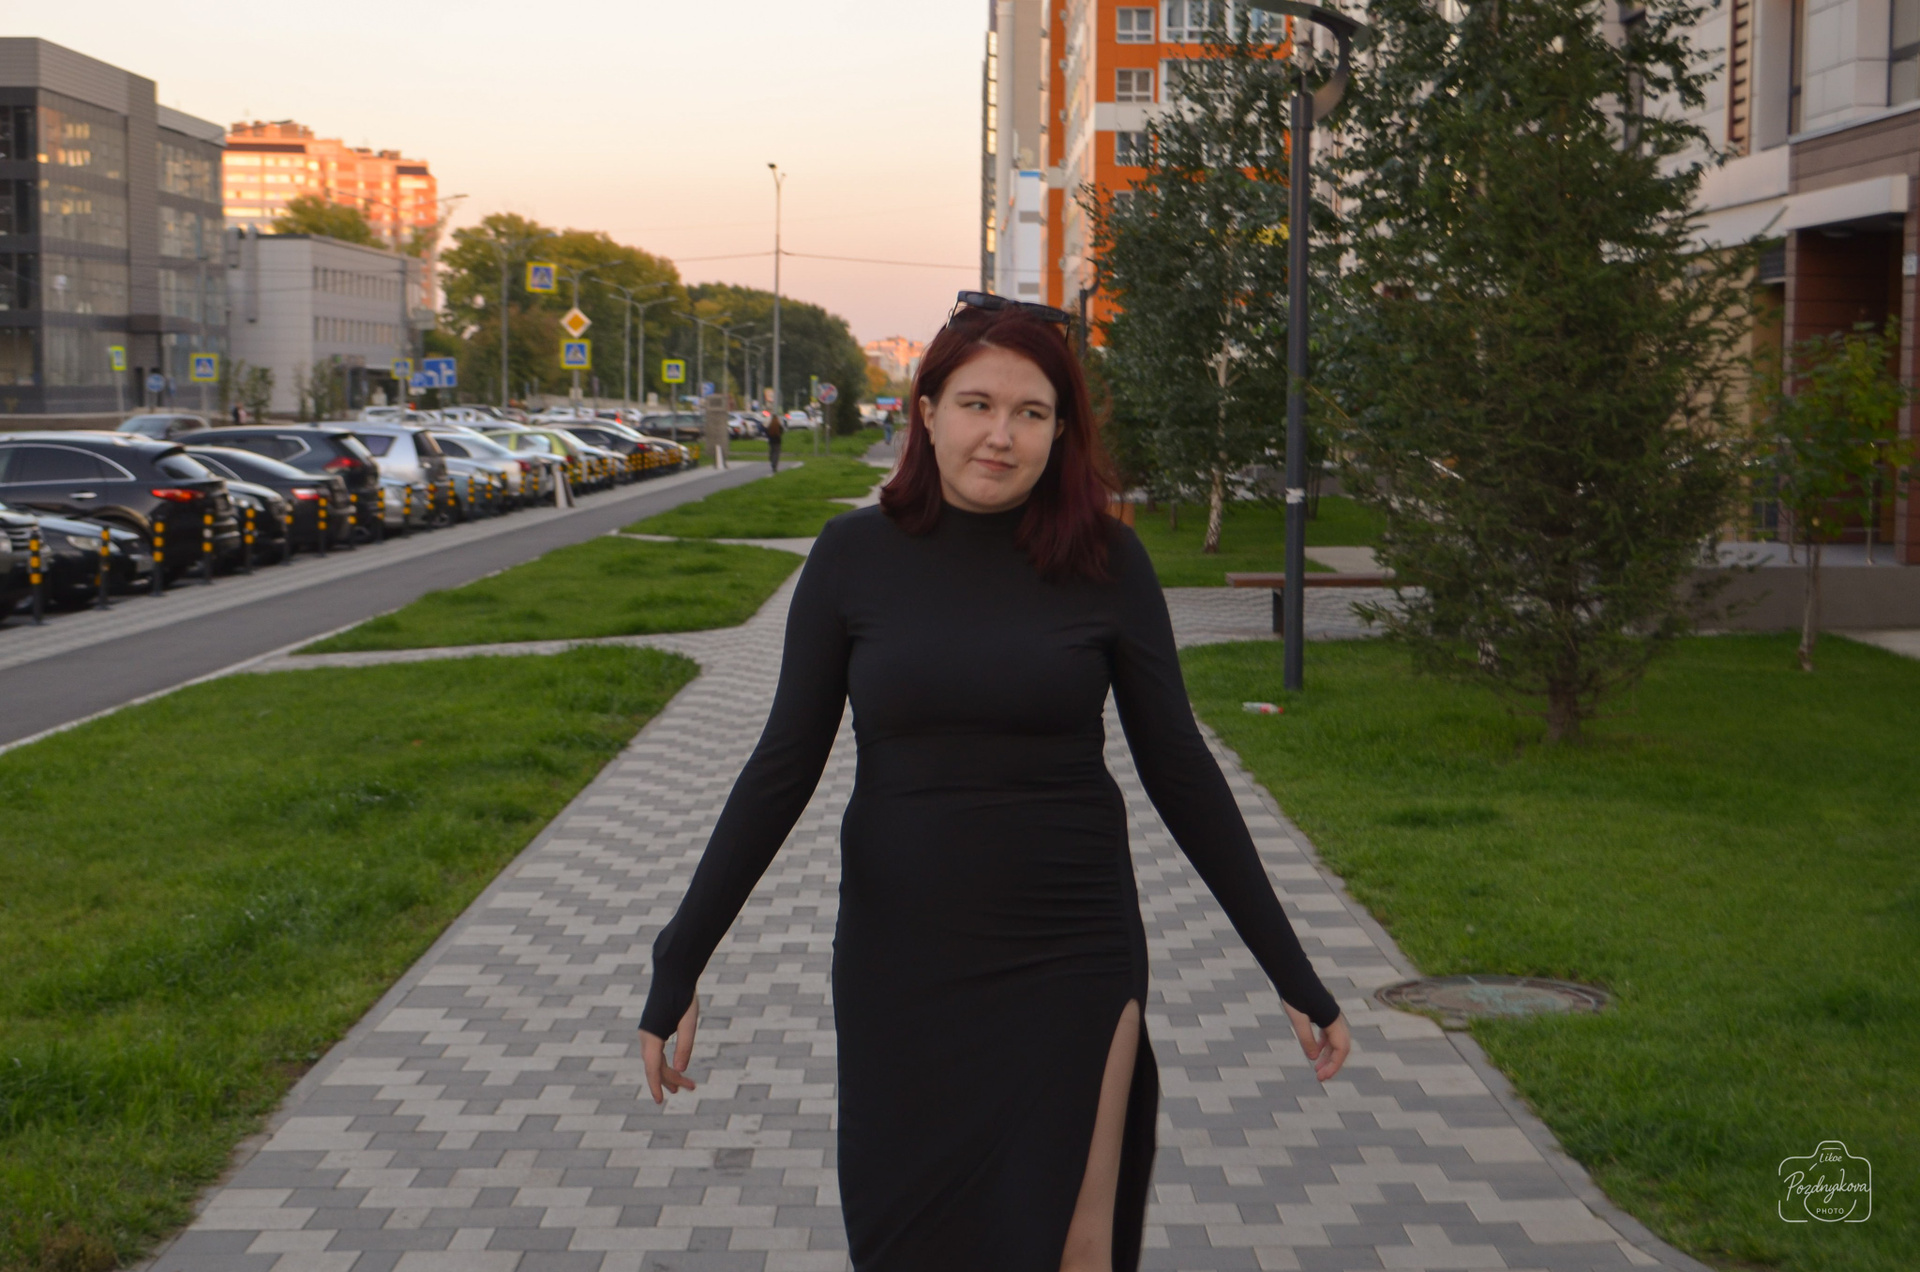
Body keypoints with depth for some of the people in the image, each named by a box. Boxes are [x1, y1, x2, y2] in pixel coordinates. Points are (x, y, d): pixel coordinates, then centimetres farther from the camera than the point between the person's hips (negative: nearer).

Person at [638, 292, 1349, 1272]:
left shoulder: (1106, 563, -4)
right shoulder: (854, 557, -3)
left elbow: (1181, 775, 1)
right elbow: (782, 769, 0)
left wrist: (1294, 978, 2)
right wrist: (676, 970, -1)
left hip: (1071, 963, -1)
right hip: (899, 963, 1)